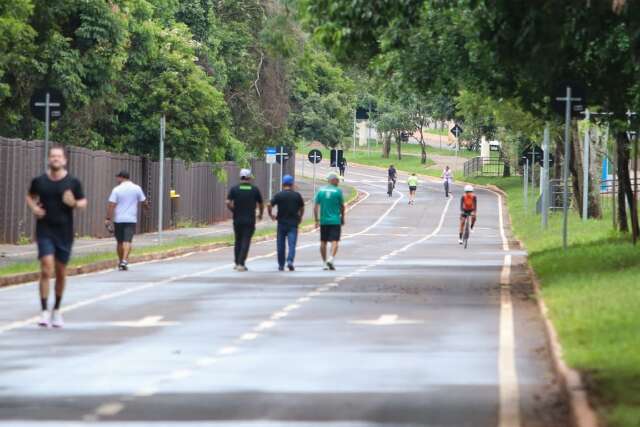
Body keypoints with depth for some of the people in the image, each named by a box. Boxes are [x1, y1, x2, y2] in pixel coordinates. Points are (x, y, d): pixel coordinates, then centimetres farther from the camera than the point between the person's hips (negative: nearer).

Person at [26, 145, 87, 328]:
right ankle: (44, 312, -14)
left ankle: (57, 310, 28)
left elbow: (83, 202, 7)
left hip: (64, 232, 1)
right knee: (46, 269, -15)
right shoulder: (39, 181, 0)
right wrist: (33, 207, -4)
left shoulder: (73, 182, -1)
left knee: (61, 272, 11)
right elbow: (30, 196, 17)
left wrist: (74, 203, -15)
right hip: (45, 231, -1)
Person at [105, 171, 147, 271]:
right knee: (127, 241, -6)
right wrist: (146, 206, 33)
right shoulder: (137, 188, 0)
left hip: (118, 219, 0)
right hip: (131, 219, 0)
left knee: (119, 241, 12)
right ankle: (124, 260, -24)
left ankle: (120, 261, 21)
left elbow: (111, 205, -9)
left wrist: (108, 218, -7)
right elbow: (144, 201, 11)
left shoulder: (117, 189, -5)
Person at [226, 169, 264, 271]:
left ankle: (237, 263, 20)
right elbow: (261, 204, 5)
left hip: (237, 219, 2)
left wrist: (234, 211, 7)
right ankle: (241, 264, -10)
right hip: (250, 220, -2)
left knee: (238, 241, 16)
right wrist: (260, 214, 24)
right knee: (246, 242, -2)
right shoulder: (255, 189, -1)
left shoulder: (234, 189, -1)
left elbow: (228, 203, -11)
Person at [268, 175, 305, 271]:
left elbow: (269, 205, -10)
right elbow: (302, 208, 11)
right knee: (292, 244, -4)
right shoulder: (297, 195, 1)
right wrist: (300, 217, 27)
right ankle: (290, 261, -25)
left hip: (281, 222, 0)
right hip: (293, 223, 0)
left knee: (281, 245, 9)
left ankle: (281, 265, 15)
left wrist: (270, 214, 7)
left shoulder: (279, 195, -3)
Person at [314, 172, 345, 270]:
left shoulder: (321, 190, 3)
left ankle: (324, 262, 15)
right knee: (334, 241, -6)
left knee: (323, 242, 11)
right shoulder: (338, 191, -6)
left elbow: (315, 207, 2)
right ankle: (331, 258, -25)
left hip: (323, 221, 4)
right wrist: (342, 218, 16)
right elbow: (342, 206, 1)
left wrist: (316, 220, 6)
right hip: (335, 221, -4)